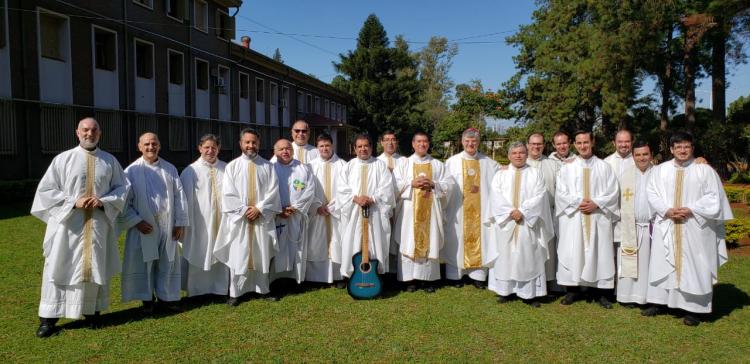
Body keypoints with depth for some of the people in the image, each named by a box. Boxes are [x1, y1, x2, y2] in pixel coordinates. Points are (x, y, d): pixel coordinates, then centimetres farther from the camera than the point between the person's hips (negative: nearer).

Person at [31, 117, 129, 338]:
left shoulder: (110, 161, 5)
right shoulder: (63, 159, 0)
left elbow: (123, 187, 7)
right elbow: (45, 189, 0)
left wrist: (103, 201, -10)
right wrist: (73, 202, -13)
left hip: (99, 226, 2)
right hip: (67, 225, -1)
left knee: (96, 267, 8)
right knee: (59, 268, 2)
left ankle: (92, 311, 21)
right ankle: (49, 318, 9)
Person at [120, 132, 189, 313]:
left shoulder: (170, 169, 5)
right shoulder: (132, 171, -3)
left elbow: (179, 196, 5)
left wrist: (180, 222, 0)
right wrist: (136, 221, -12)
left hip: (167, 226, 2)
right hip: (144, 227, -2)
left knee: (167, 263, 8)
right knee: (144, 263, 5)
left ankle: (166, 297, 21)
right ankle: (147, 299, 18)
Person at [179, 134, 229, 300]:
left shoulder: (226, 169, 3)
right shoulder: (191, 171, -3)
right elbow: (185, 198, -3)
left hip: (222, 221, 2)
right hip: (200, 222, -2)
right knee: (199, 256, 5)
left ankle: (221, 288, 23)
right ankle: (197, 291, 19)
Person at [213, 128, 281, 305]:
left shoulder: (267, 166, 5)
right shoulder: (232, 166, 3)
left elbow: (273, 191, -1)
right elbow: (228, 194, -3)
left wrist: (259, 208, -12)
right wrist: (244, 210, -11)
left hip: (263, 218, 1)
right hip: (239, 219, -1)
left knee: (263, 255, 8)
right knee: (237, 256, 2)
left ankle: (264, 289, 19)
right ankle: (235, 293, 11)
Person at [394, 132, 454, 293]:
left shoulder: (438, 164, 10)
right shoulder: (404, 163, 7)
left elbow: (448, 184, 4)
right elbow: (395, 184, 0)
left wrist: (433, 184, -12)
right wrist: (411, 183, -13)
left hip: (430, 210, 1)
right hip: (410, 209, -1)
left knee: (430, 242, 1)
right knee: (410, 242, -2)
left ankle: (427, 277, 9)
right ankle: (410, 279, 5)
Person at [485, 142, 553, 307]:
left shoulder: (535, 173, 7)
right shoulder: (500, 174, 10)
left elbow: (538, 197, -5)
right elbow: (496, 196, -3)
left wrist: (522, 211, -16)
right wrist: (510, 212, -16)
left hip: (527, 224, -1)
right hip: (505, 223, 1)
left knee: (529, 258, 0)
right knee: (505, 257, 4)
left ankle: (529, 293, 4)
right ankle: (504, 290, 12)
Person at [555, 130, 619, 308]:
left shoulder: (604, 167, 7)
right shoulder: (567, 167, 7)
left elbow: (613, 192, 1)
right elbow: (561, 192, 0)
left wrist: (596, 203, -13)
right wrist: (578, 202, -13)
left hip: (598, 217, 0)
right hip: (573, 218, 0)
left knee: (599, 253, 2)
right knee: (572, 253, 0)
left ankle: (600, 291, 11)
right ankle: (573, 290, 10)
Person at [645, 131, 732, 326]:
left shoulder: (704, 170, 0)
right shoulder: (660, 170, 7)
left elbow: (713, 197, -2)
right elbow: (652, 194, 4)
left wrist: (690, 210, -13)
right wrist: (667, 210, -12)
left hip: (695, 228, -2)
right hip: (666, 227, 3)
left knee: (693, 265, 0)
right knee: (662, 264, 7)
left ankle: (693, 308, 6)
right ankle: (658, 301, 16)